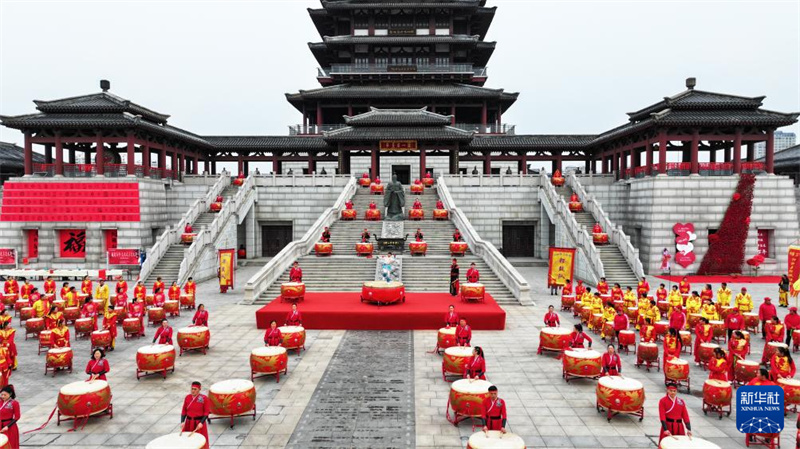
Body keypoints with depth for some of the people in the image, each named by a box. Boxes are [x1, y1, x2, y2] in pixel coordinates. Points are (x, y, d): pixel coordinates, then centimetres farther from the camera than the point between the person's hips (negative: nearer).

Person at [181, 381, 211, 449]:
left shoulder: (204, 398, -11)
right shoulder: (187, 397, 1)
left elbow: (207, 412, -8)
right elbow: (184, 411, 6)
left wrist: (201, 423, -17)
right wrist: (182, 422, -5)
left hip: (199, 423, -4)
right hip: (188, 423, 4)